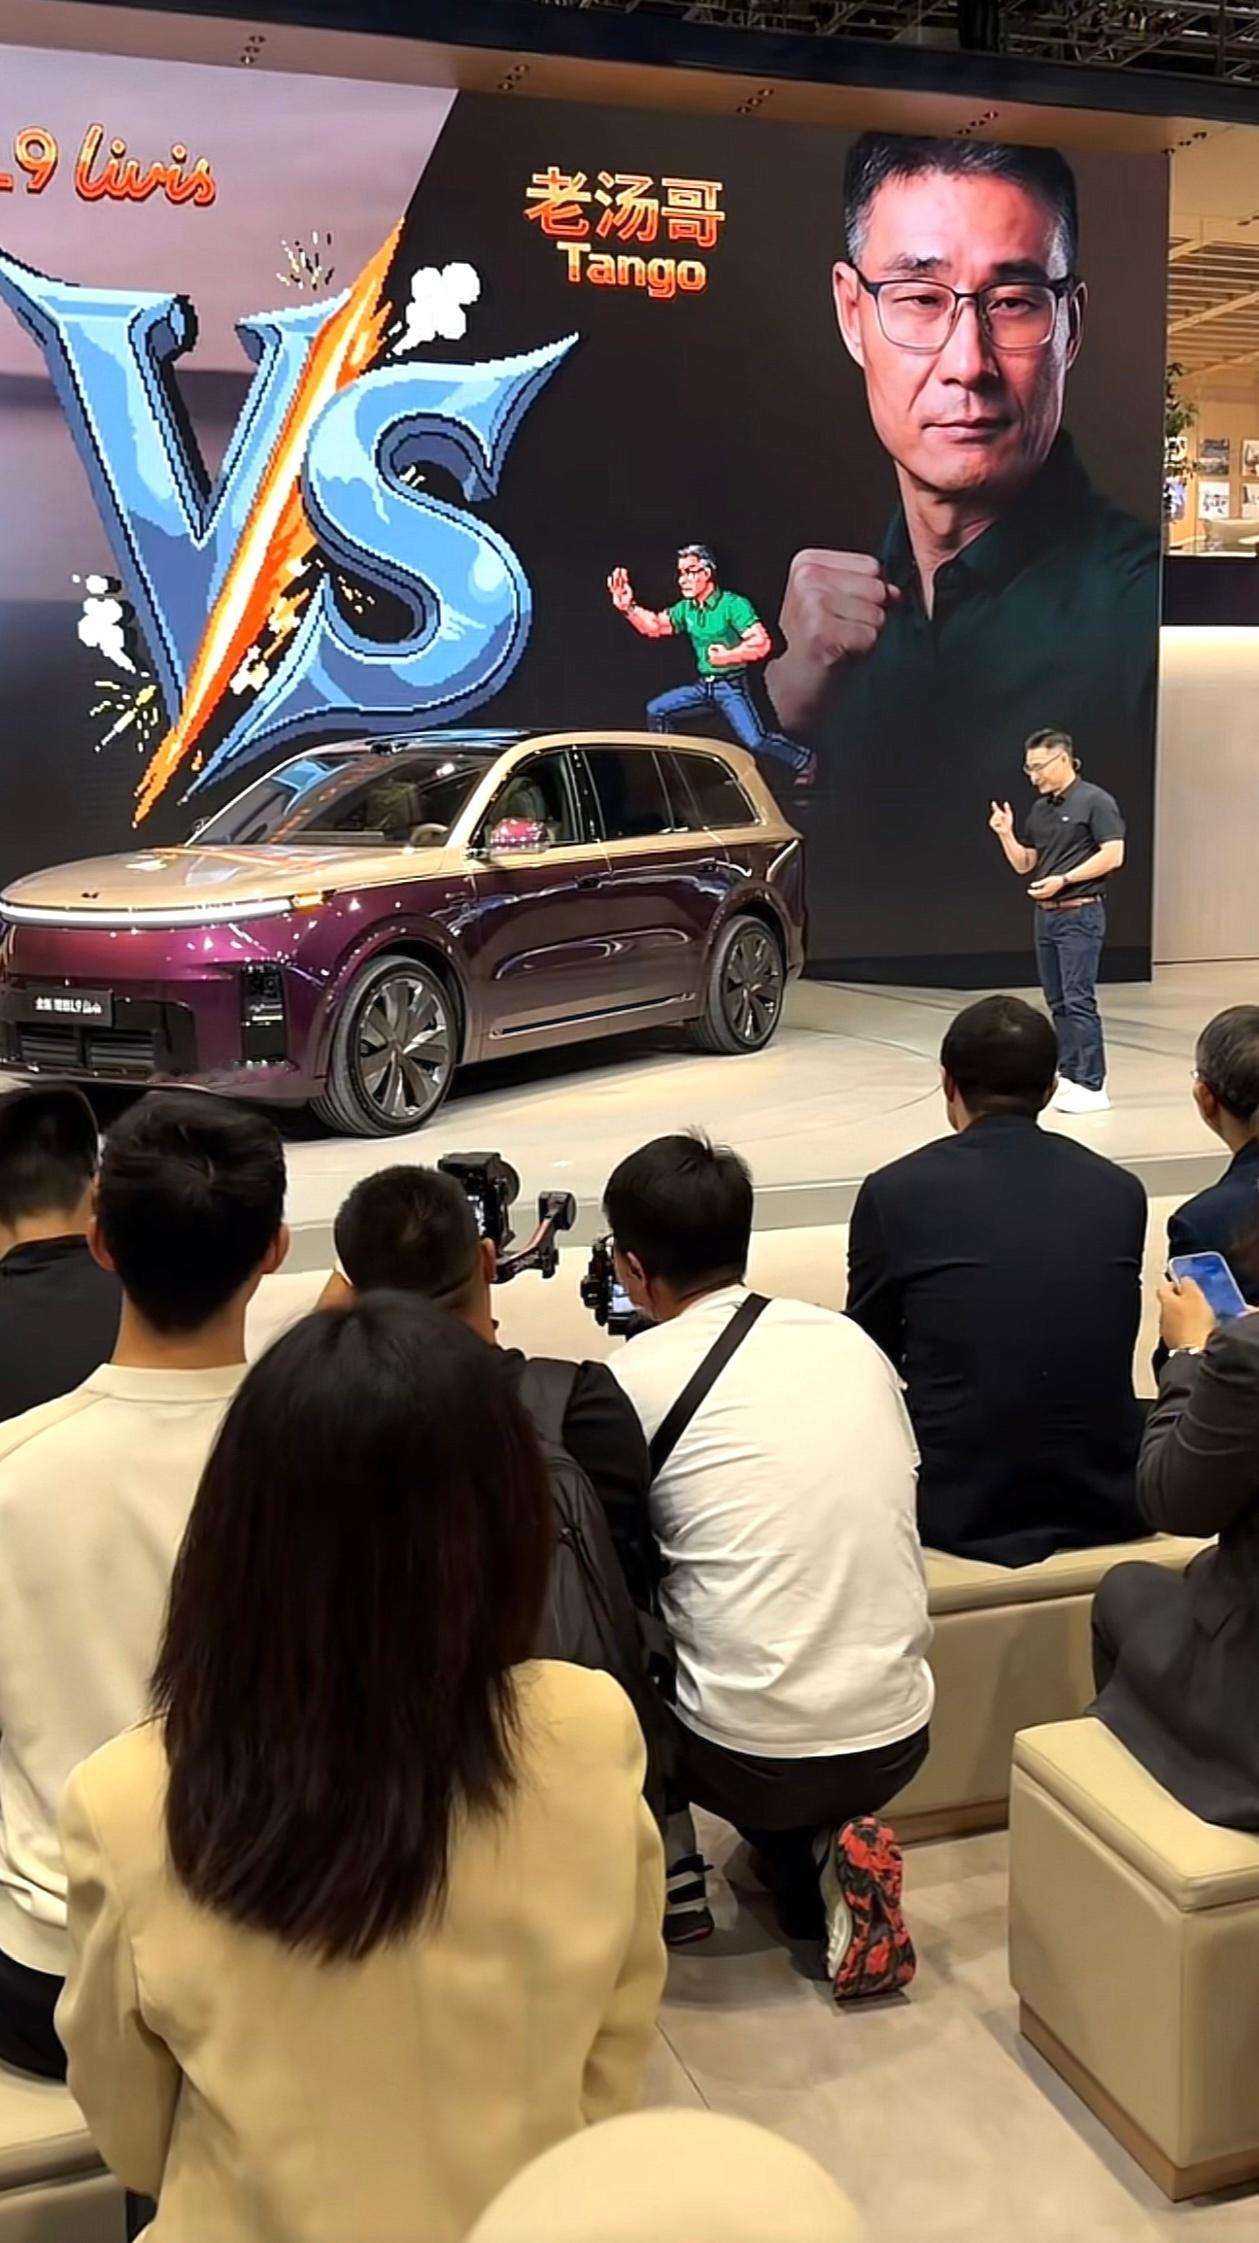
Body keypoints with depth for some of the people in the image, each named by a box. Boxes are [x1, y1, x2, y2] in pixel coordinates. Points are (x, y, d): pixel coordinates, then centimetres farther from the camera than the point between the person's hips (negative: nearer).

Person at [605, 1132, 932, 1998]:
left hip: (753, 1757, -4)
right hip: (900, 1736, 4)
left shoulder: (642, 1376, -10)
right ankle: (823, 1847, 13)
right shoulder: (849, 1337, 3)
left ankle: (659, 1865, 18)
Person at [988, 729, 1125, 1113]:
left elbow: (1113, 855, -15)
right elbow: (1024, 865, 17)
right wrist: (1006, 835, 0)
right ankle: (1068, 1076, 16)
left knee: (1079, 1000, -10)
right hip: (1045, 915, 8)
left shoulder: (1095, 801, -8)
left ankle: (1092, 1086, -8)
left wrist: (1063, 879, -18)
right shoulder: (1040, 808, 14)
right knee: (1057, 1002, 9)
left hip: (1080, 914, -8)